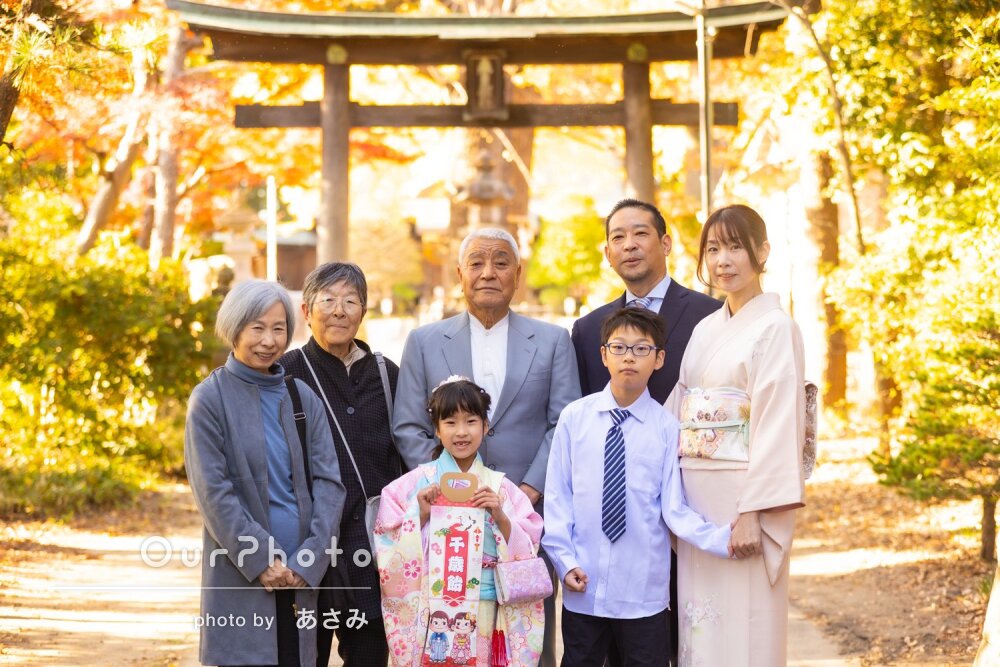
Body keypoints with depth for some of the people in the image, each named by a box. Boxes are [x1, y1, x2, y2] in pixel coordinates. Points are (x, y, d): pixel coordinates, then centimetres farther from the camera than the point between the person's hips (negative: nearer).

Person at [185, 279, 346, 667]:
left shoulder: (302, 397, 9)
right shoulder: (211, 399, -3)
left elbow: (329, 481, 5)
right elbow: (213, 493, -8)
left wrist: (308, 560, -6)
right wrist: (260, 561, -12)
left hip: (301, 573, 4)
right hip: (241, 577, -4)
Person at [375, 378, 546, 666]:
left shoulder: (500, 488, 4)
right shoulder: (416, 484, 0)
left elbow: (525, 558, 2)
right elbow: (392, 556, -2)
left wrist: (501, 518, -11)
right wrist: (420, 516, -14)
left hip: (485, 615, 1)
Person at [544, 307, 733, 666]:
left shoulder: (667, 427, -7)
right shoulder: (574, 418, -2)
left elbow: (674, 509, -8)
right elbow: (557, 497, 2)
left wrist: (722, 539, -23)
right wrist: (565, 561, -5)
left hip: (644, 591, -1)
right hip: (583, 587, 1)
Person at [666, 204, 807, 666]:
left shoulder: (775, 328, -7)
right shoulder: (704, 330, 14)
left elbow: (778, 425, -14)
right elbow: (681, 416, 13)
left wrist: (753, 513, -20)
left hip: (743, 496, -7)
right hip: (694, 497, 7)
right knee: (700, 629, 9)